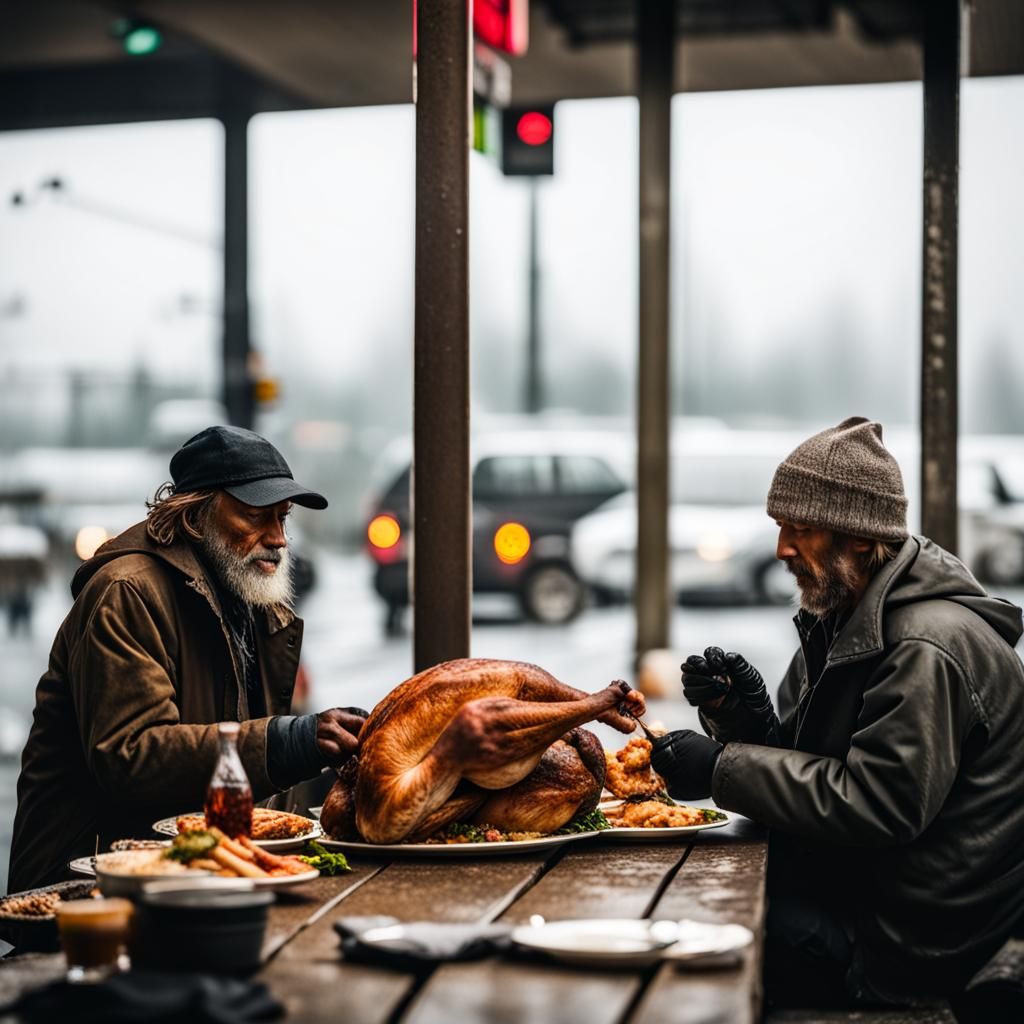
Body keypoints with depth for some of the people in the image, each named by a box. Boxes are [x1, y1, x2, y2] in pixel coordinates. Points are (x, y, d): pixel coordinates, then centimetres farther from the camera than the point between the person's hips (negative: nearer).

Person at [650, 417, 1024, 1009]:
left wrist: (723, 767, -22)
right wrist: (742, 715, -9)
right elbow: (808, 761, 12)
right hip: (849, 887, 9)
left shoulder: (929, 648, -22)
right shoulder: (841, 618, 10)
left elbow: (877, 805, -26)